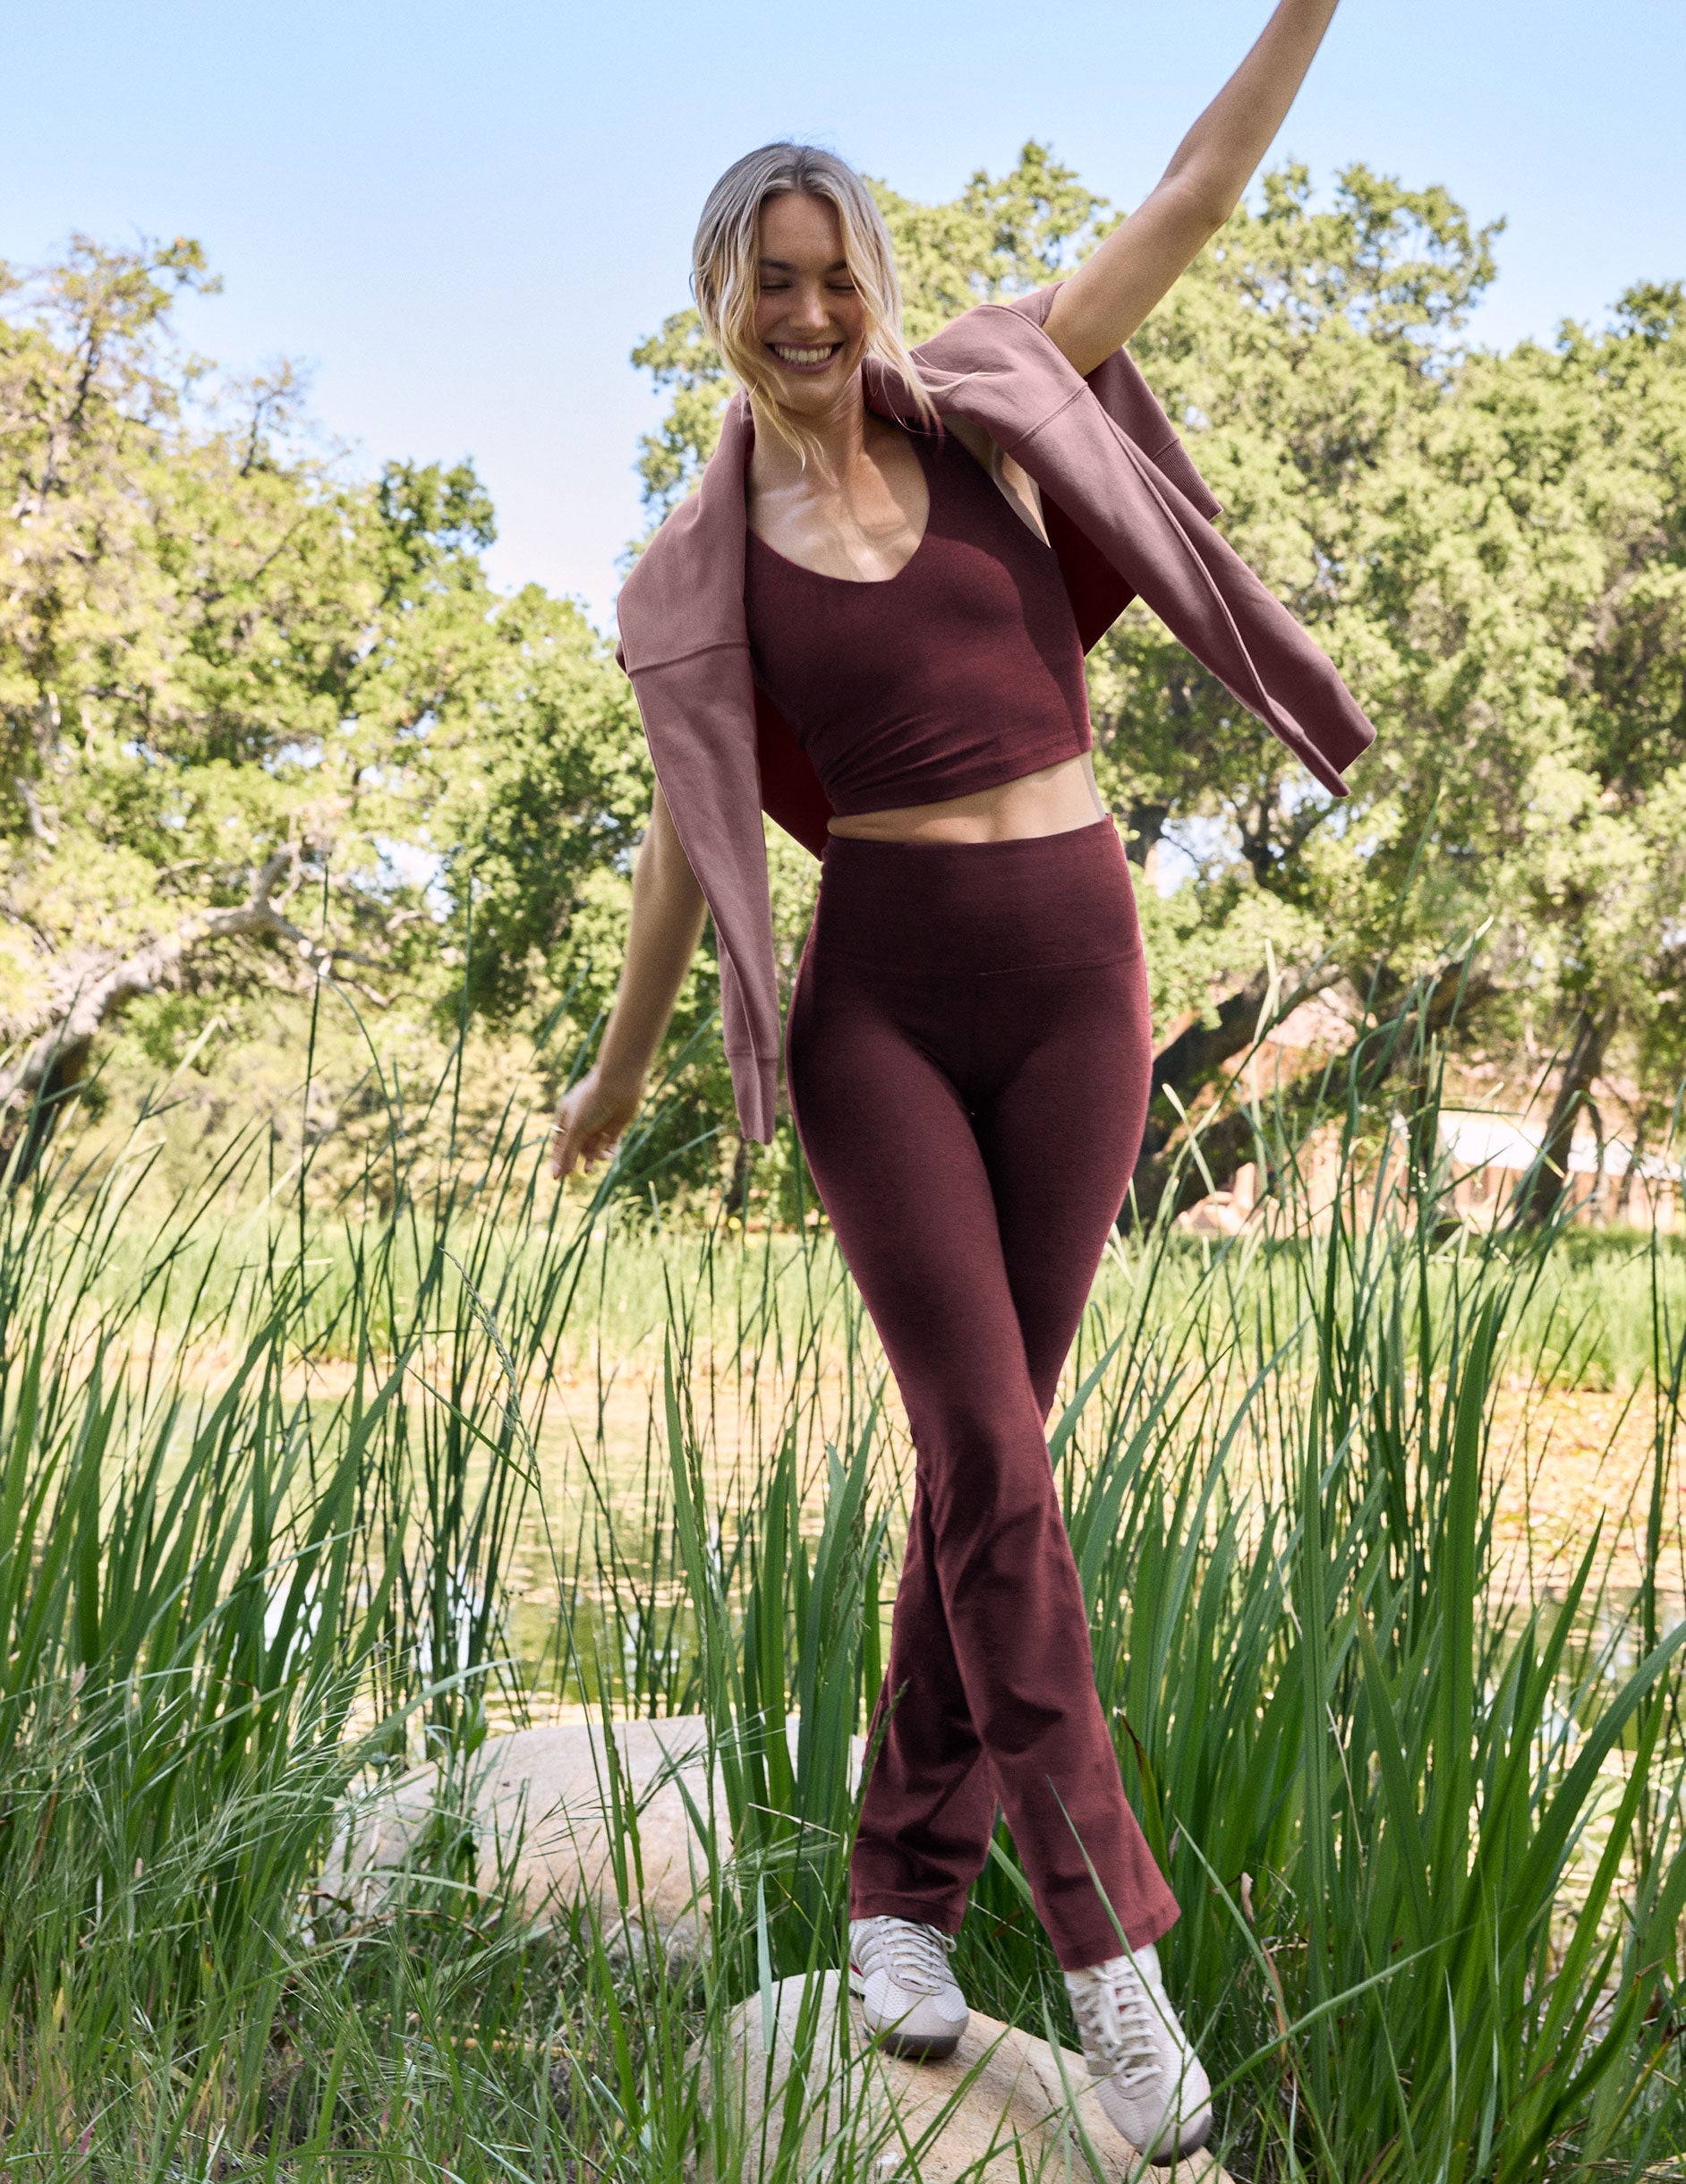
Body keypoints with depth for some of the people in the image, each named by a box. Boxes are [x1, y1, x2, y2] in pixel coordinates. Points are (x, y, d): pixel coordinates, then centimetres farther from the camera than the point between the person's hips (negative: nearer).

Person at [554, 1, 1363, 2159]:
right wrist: (617, 1078, 20)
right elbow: (684, 847, 14)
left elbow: (1195, 193, 10)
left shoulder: (987, 404, 9)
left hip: (1075, 978, 2)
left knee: (983, 1448, 5)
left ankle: (904, 1881, 18)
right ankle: (1110, 1942, -6)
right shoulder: (697, 576, 6)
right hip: (877, 1003, -2)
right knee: (989, 1451, -12)